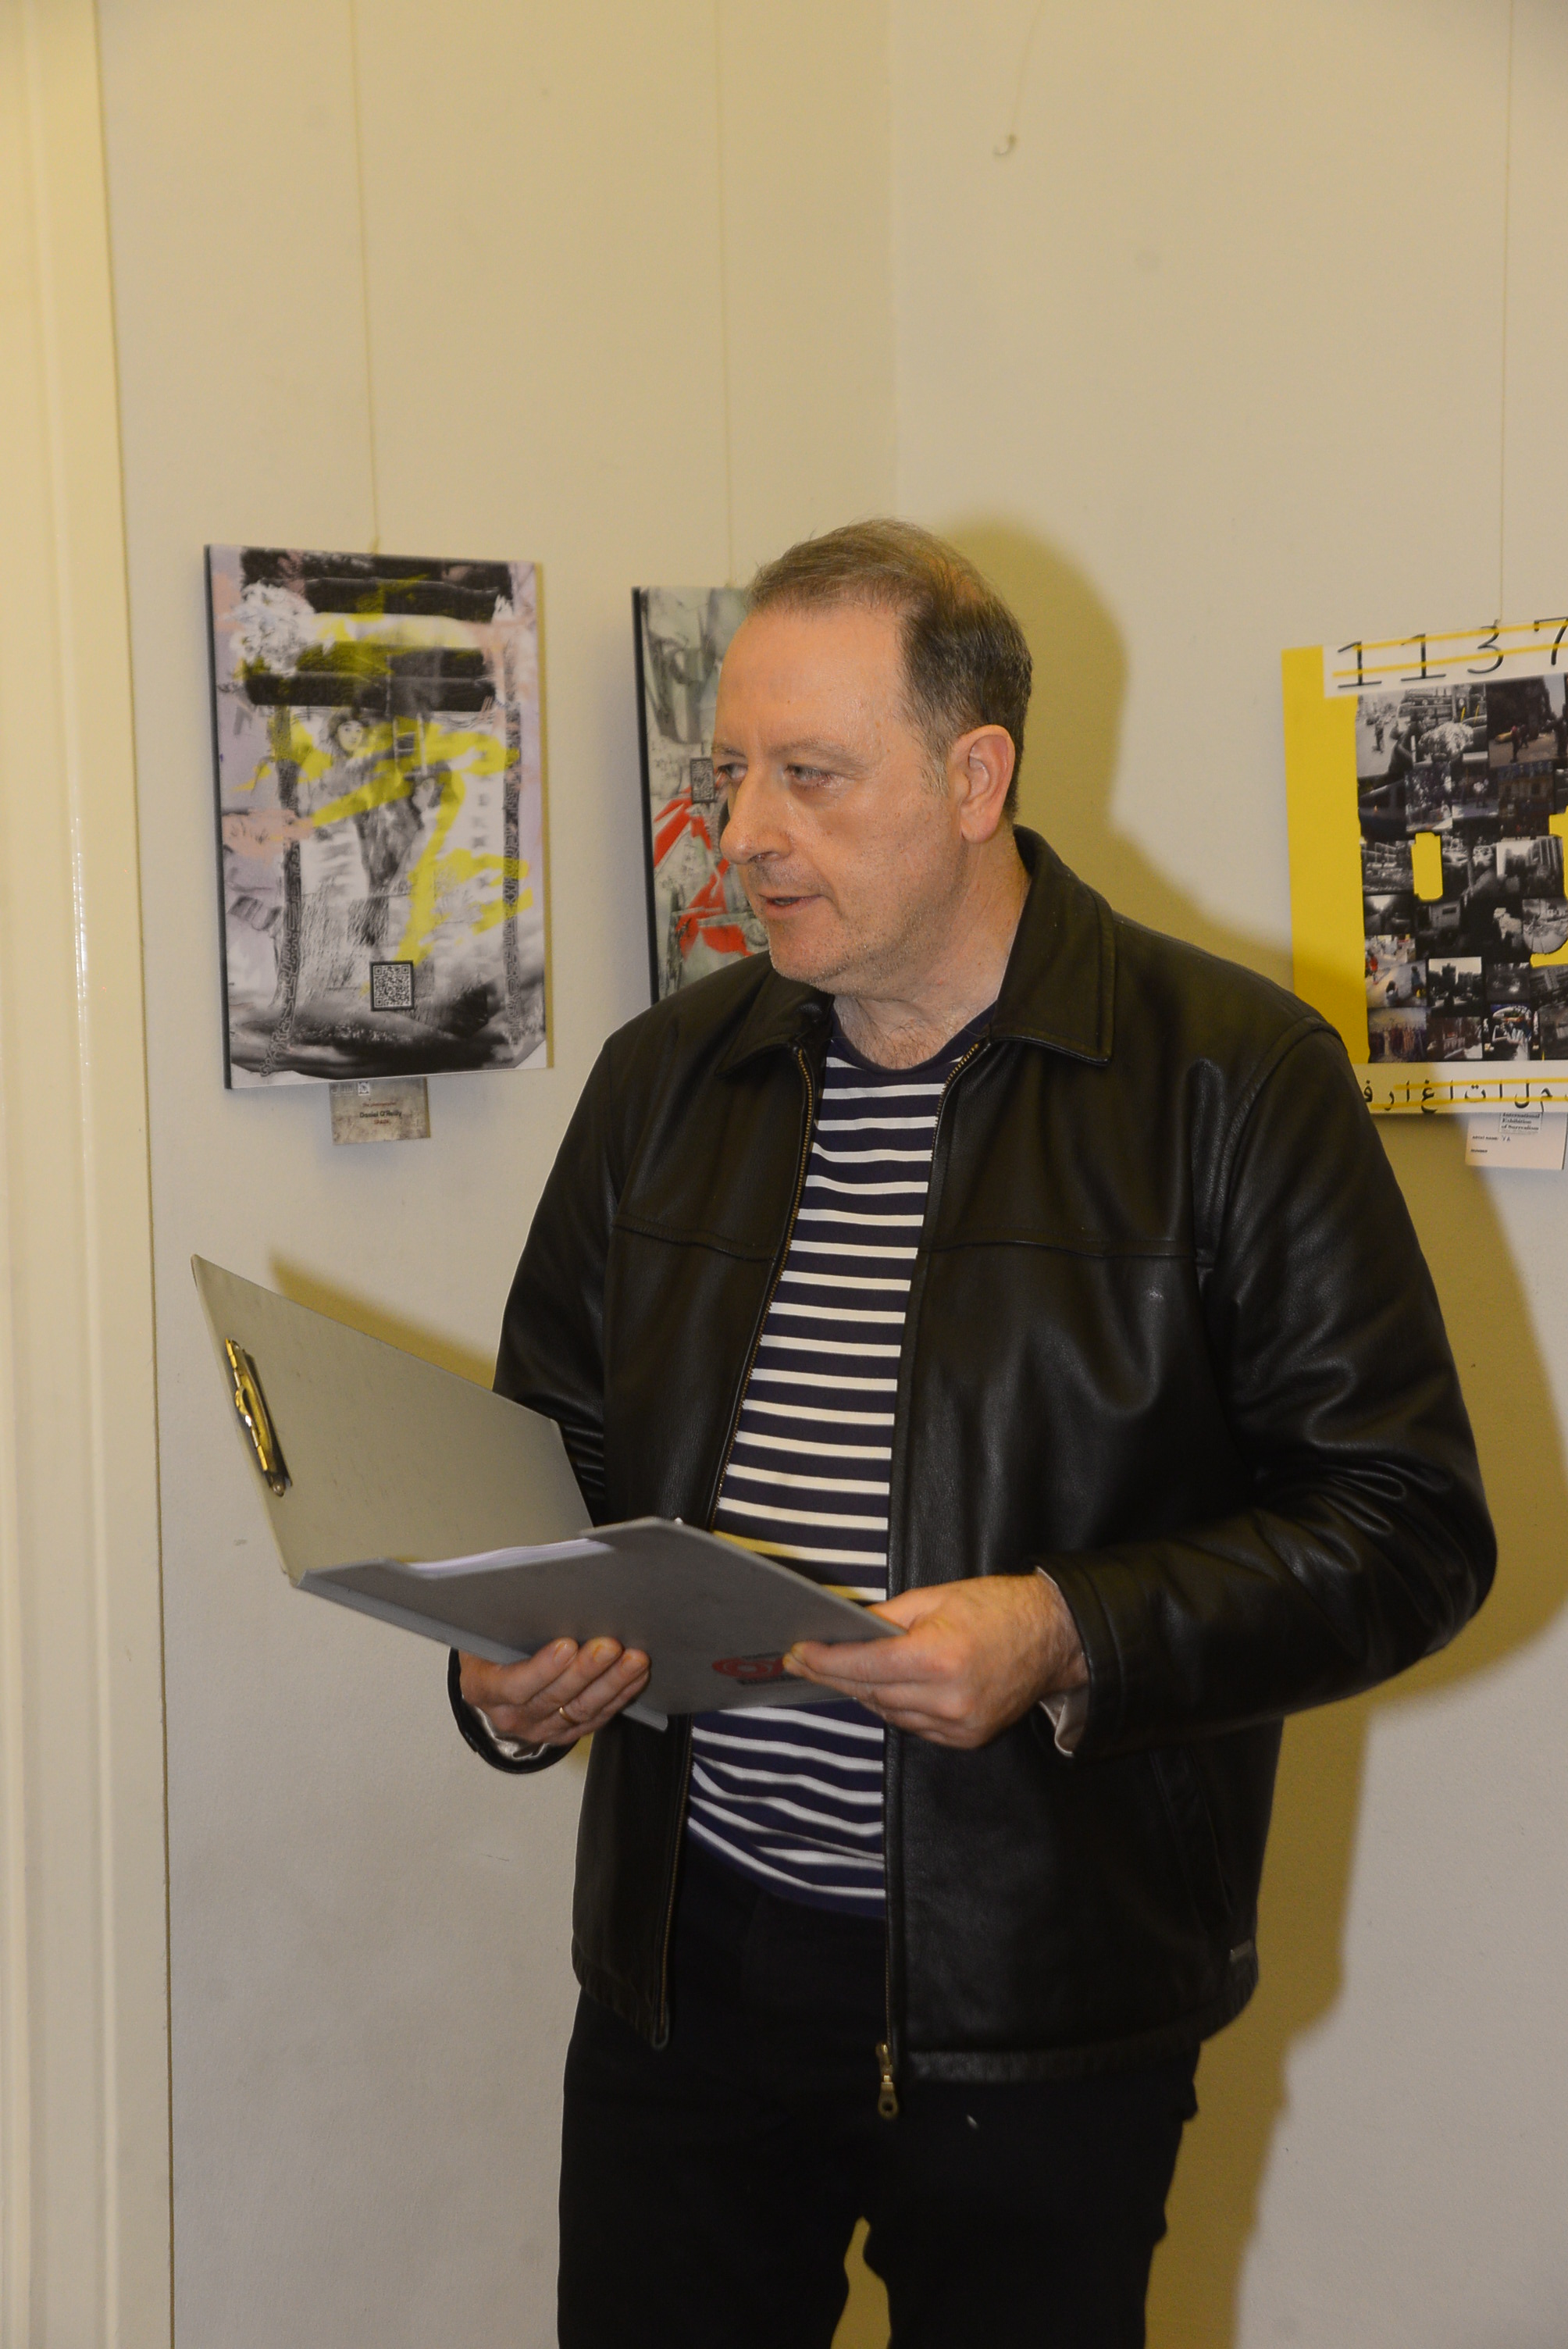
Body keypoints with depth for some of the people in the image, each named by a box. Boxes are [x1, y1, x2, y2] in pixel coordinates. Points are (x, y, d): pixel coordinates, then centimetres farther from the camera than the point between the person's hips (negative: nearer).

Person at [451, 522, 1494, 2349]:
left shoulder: (1233, 1079, -8)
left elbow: (1409, 1525, -10)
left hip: (1043, 1987, -3)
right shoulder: (666, 1077, 7)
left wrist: (1069, 1638, -22)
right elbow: (551, 1452, 14)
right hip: (687, 1957, 4)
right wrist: (505, 1677, -6)